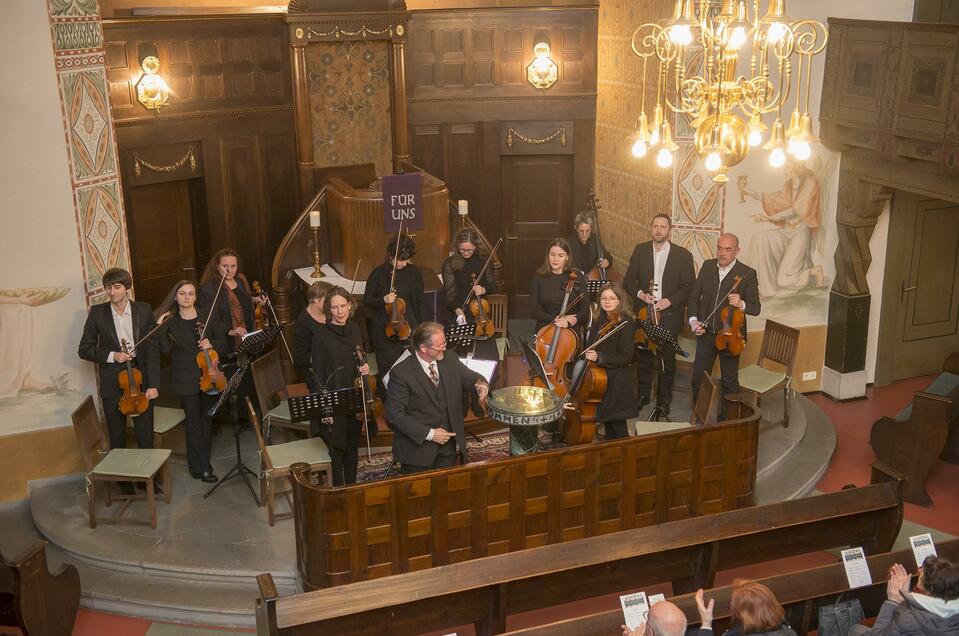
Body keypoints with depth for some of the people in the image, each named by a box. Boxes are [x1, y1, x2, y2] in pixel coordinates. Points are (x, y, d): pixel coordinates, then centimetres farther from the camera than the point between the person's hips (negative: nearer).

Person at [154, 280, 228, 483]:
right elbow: (165, 349, -10)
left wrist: (212, 344, -14)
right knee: (194, 421, -1)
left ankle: (201, 462, 24)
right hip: (186, 380, -3)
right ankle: (201, 467, 3)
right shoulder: (170, 321, 0)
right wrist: (160, 328, -19)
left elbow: (224, 343, 5)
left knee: (207, 419, 10)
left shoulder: (207, 317, 4)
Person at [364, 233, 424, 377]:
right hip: (384, 330, -2)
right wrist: (383, 300, -21)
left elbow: (419, 302, 11)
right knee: (388, 372, 3)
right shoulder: (379, 273, -7)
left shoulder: (414, 272, 2)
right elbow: (366, 300, -1)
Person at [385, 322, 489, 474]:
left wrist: (481, 385, -15)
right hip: (418, 447, -4)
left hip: (449, 446, 5)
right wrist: (429, 434, -20)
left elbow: (471, 378, 11)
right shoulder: (401, 373, -18)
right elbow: (395, 414, -17)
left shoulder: (450, 359, -3)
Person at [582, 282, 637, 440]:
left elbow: (625, 357, -16)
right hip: (599, 379, 6)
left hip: (617, 383, -6)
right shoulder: (597, 322, 10)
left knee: (616, 429, -1)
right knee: (608, 424, 13)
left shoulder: (627, 323, -10)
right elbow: (589, 348, 16)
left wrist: (599, 357, -26)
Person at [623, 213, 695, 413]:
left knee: (667, 359, 7)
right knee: (643, 357, 13)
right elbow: (628, 280, 5)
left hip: (669, 316, -2)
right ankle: (643, 395, 30)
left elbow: (689, 287, -4)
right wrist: (639, 293, -14)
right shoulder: (640, 250, 3)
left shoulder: (683, 255, -4)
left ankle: (664, 400, 22)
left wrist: (670, 301, -17)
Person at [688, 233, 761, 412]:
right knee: (698, 378, 7)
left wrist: (741, 304, -31)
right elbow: (694, 296, 9)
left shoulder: (748, 274, -10)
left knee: (730, 382, 11)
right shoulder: (707, 266, 1)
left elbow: (756, 308, -9)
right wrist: (693, 320, -5)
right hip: (706, 333, 3)